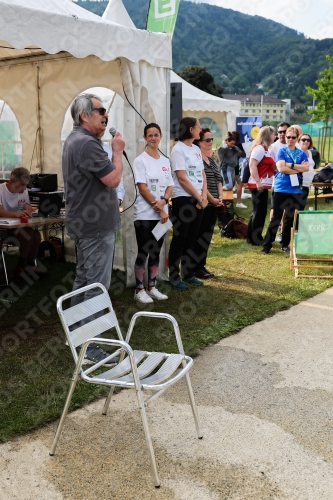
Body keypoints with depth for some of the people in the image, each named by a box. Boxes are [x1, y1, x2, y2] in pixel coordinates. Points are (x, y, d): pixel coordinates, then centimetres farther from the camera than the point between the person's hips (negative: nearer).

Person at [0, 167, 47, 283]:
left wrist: (27, 208, -9)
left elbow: (27, 206, 17)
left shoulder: (24, 191, 4)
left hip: (19, 226, 7)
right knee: (28, 235, -27)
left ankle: (30, 265, -2)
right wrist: (16, 214, -47)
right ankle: (21, 266, -10)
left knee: (36, 234, -19)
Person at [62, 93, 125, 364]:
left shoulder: (75, 139, 14)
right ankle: (89, 346, 0)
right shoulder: (87, 144, -21)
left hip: (84, 222, 11)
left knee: (83, 280, 17)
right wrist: (117, 151, -10)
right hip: (96, 225, -11)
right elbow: (113, 179, -22)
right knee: (96, 287, -6)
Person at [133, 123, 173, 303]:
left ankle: (152, 287, 20)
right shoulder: (140, 160, -6)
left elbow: (170, 186, 10)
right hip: (145, 215, -6)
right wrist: (158, 208, -14)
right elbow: (142, 188, -12)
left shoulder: (165, 161, 12)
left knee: (156, 252, 10)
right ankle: (139, 289, 7)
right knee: (143, 252, -3)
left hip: (161, 214, 6)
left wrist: (163, 202, -10)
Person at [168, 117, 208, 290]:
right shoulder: (178, 149, -10)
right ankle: (174, 276, 6)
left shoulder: (196, 149, 13)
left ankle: (188, 274, 20)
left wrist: (204, 196, -2)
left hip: (198, 200, 7)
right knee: (179, 238, -2)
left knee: (192, 238, 11)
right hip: (183, 199, -7)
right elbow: (182, 179, -15)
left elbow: (202, 174, 13)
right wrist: (199, 197, -10)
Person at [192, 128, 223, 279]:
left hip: (214, 203, 8)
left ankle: (201, 265, 20)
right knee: (200, 236, -3)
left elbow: (218, 179, 17)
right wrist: (211, 199, -13)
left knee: (207, 235, 11)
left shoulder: (211, 160, 16)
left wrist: (220, 196, 3)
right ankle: (196, 268, 6)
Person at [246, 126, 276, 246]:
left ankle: (252, 237, 22)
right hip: (258, 186, -10)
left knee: (258, 212, 14)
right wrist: (258, 182, -26)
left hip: (263, 185, 10)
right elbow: (252, 166, -23)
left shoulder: (265, 149, 17)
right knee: (259, 212, -4)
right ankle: (255, 239, 3)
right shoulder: (259, 148, -13)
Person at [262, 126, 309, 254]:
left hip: (296, 190, 4)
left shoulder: (301, 153, 10)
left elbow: (306, 168, -6)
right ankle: (267, 245, 2)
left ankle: (285, 244, 21)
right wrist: (299, 168, -10)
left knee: (291, 218, 9)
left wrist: (290, 165, -13)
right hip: (281, 189, -4)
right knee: (276, 218, -4)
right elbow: (281, 168, -15)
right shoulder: (281, 151, 0)